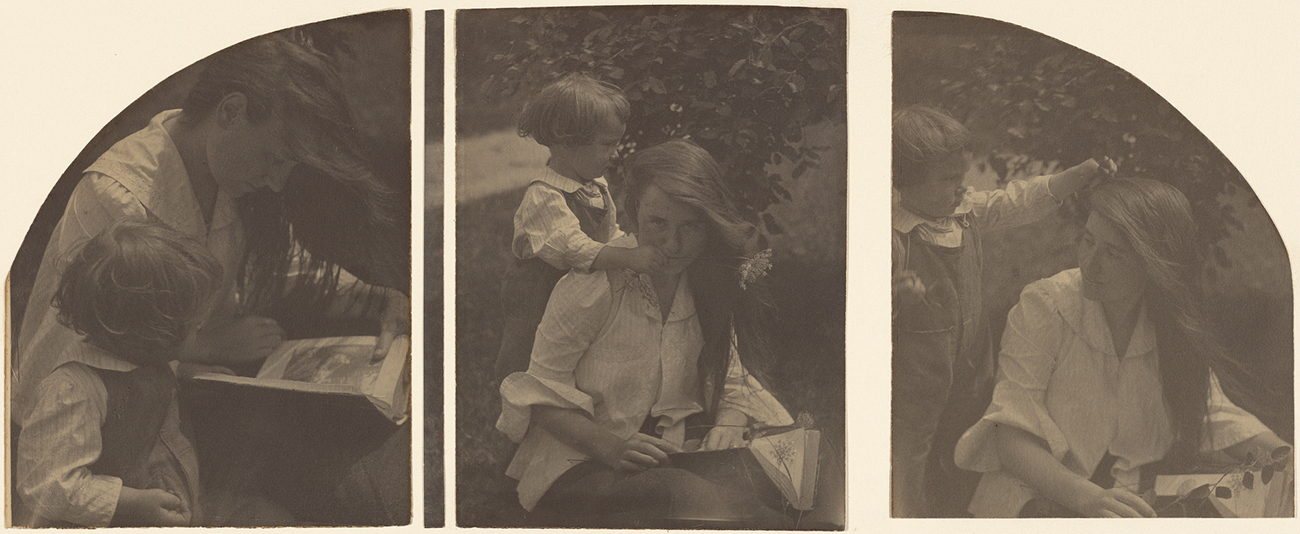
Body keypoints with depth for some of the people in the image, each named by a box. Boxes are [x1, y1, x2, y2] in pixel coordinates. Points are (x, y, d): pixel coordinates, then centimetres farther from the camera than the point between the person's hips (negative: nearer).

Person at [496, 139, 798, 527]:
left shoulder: (708, 283, 2)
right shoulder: (595, 286, -15)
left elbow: (729, 382, 10)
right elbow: (543, 394, -10)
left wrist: (728, 425, -13)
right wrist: (610, 447, -25)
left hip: (668, 460, 5)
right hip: (576, 464, -5)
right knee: (686, 496, -35)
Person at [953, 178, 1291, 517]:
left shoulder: (1175, 324, 0)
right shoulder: (1044, 306, -13)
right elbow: (1012, 435, -17)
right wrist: (1086, 497, -34)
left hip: (1127, 499, 5)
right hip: (1036, 499, -5)